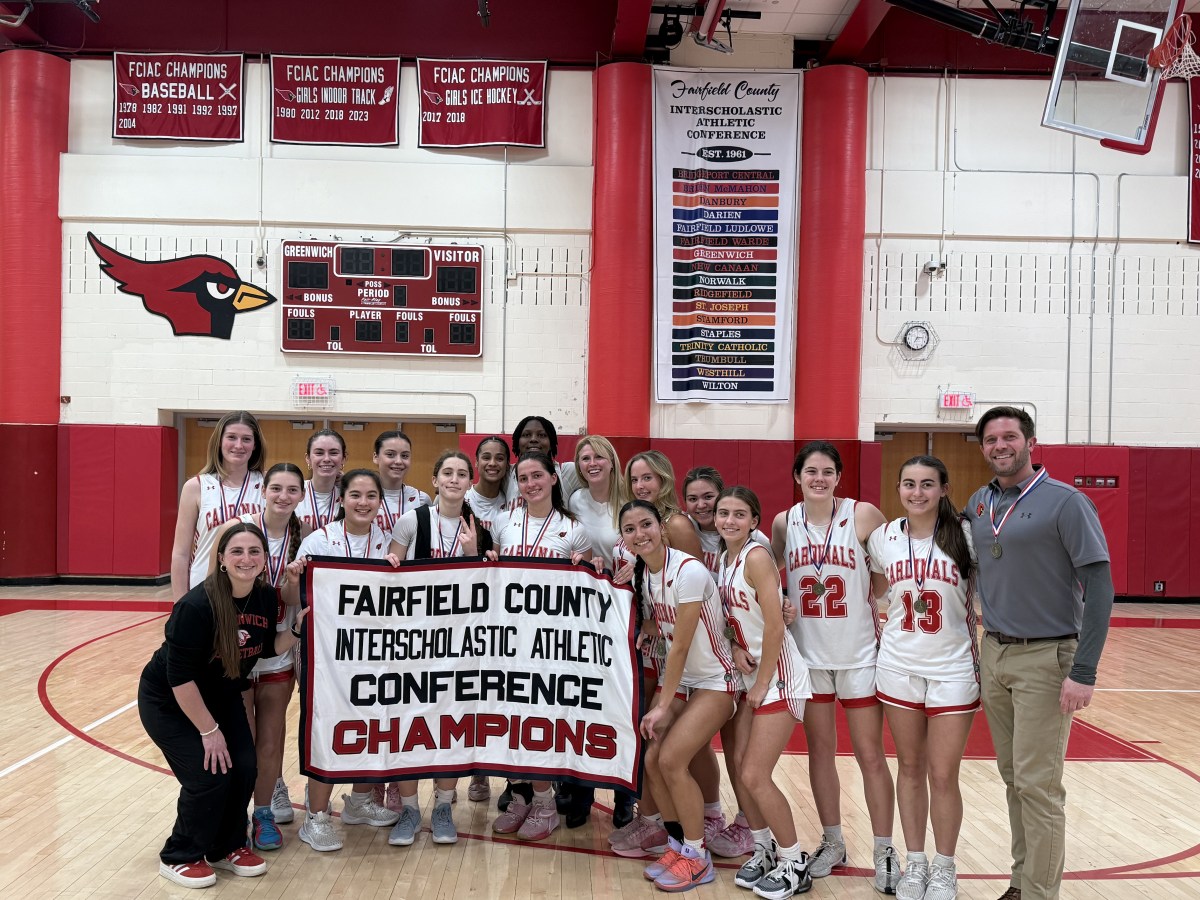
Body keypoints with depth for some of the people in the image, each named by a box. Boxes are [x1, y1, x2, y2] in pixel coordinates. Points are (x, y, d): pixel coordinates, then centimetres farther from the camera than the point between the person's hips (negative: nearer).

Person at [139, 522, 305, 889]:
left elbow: (269, 648, 1)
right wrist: (209, 730, -21)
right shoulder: (197, 605, -32)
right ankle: (179, 857, 11)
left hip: (221, 696, 6)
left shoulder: (267, 598, -14)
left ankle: (226, 847, 20)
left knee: (243, 768, -5)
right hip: (168, 701, -6)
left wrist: (297, 627, -17)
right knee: (209, 775, -14)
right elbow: (180, 677, -28)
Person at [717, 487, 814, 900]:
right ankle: (764, 849, 26)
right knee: (739, 767, 7)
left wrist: (762, 685, -14)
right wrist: (734, 645, -7)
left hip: (779, 677, -8)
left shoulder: (756, 557, -18)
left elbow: (774, 627, -20)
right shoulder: (722, 558, 6)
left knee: (755, 776, -6)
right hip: (749, 675, 8)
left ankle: (794, 864, 12)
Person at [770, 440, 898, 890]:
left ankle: (884, 852, 18)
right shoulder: (783, 523, 0)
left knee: (871, 755, 5)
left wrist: (887, 628, -8)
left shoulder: (864, 516, -10)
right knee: (820, 750, 12)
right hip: (808, 654, 3)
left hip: (859, 653, -2)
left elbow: (886, 579, -3)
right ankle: (832, 842, 28)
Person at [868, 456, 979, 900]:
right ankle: (915, 863, 27)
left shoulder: (965, 535, -9)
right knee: (910, 768, 13)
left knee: (943, 776, 3)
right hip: (898, 667, 3)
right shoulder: (882, 537, -1)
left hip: (953, 668, -2)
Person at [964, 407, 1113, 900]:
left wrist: (1083, 672, -17)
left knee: (1037, 785, -4)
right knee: (1013, 778, 12)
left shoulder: (1064, 502, -10)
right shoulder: (978, 503, 8)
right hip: (993, 655, 6)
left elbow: (1099, 588, -12)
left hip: (1045, 659, -5)